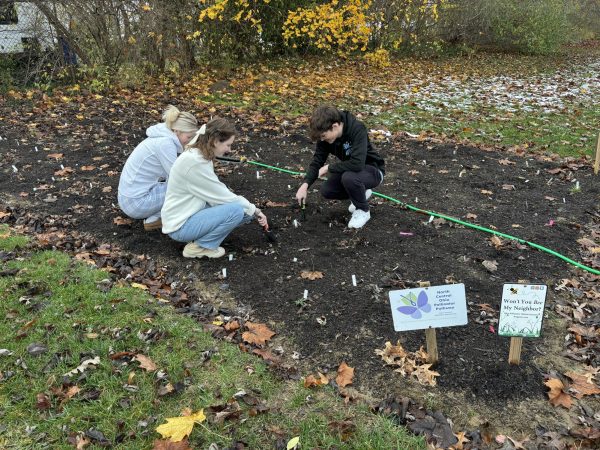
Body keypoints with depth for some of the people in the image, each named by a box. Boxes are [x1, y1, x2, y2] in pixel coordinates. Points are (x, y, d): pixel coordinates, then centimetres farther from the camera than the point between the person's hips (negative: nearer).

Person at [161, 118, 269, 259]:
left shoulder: (201, 156, 3)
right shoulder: (194, 162, -26)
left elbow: (218, 192, 6)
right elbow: (222, 197, -19)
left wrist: (254, 210, -1)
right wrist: (253, 210, -7)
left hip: (194, 212, 9)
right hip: (181, 225, -9)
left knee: (247, 212, 2)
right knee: (236, 210, -23)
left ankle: (200, 237, 8)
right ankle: (199, 247, -5)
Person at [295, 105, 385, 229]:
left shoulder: (357, 129, -33)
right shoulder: (326, 135, -12)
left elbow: (357, 164, -42)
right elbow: (317, 161, -7)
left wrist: (329, 168, -29)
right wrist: (305, 184, -21)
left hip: (372, 171, -7)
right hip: (350, 171, 7)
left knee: (348, 177, -35)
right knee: (326, 190, -12)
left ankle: (363, 210, -8)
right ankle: (361, 193, 14)